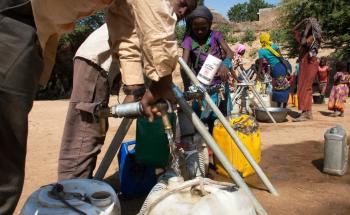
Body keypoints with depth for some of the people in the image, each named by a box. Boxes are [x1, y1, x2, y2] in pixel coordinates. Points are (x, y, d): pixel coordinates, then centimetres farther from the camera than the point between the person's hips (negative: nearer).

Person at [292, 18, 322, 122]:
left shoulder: (313, 37, -8)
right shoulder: (305, 35, 16)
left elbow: (304, 42, -27)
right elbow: (294, 30, 27)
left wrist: (307, 29, -15)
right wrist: (303, 21, 14)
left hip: (310, 63, -9)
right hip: (303, 63, 9)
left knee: (305, 88, -11)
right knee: (306, 88, 10)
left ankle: (305, 113, -10)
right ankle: (308, 113, 16)